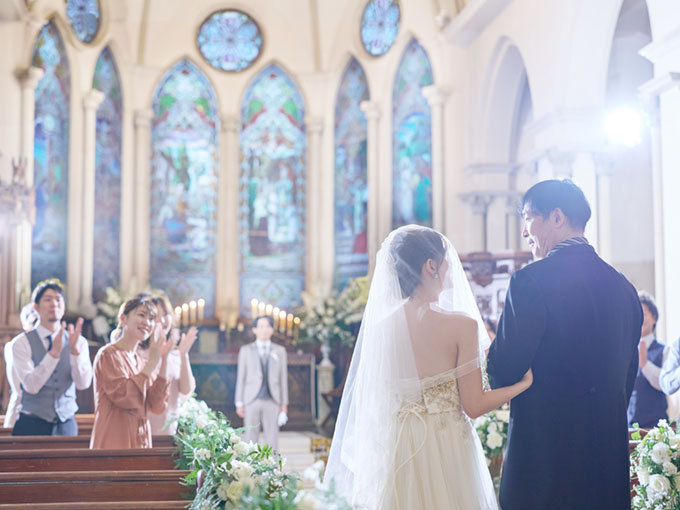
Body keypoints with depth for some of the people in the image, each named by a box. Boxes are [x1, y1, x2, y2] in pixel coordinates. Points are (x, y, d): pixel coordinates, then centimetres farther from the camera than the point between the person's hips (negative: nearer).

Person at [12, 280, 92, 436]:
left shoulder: (79, 342, 4)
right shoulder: (22, 343, -3)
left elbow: (83, 383, -9)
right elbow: (31, 386, -16)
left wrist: (75, 350, -25)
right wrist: (54, 352, -26)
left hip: (66, 425, 2)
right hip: (31, 426, -2)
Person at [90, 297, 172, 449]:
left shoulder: (139, 361, 14)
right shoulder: (108, 355, -7)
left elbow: (157, 406, 1)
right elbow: (125, 397, -21)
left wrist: (164, 360, -3)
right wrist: (152, 363, -16)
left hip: (140, 443, 7)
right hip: (114, 445, -7)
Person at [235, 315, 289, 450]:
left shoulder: (280, 351, 10)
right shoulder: (246, 350, 7)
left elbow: (283, 378, 8)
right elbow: (241, 377, 6)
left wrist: (284, 404, 4)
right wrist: (239, 403, 0)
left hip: (272, 401, 1)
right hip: (252, 400, -1)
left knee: (272, 440, -2)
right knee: (250, 439, -1)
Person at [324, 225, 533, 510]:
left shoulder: (382, 324, -3)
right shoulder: (462, 324, -15)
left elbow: (371, 399, 4)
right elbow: (473, 406, -12)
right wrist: (525, 382, 0)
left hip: (396, 449, 4)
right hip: (447, 450, -4)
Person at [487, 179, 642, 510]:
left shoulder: (532, 280, -12)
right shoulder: (621, 285, 9)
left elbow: (503, 371, -13)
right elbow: (628, 374, 15)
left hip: (545, 444, -7)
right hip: (610, 445, 7)